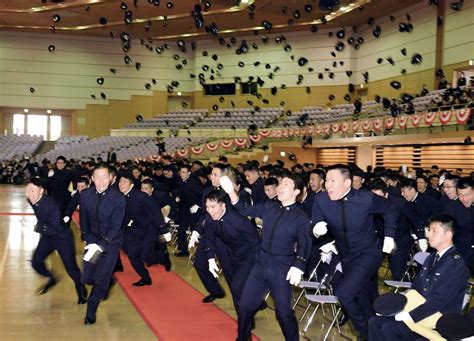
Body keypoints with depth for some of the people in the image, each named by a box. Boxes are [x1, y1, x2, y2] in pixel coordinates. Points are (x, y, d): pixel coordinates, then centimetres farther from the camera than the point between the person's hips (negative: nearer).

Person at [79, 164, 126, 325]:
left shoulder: (118, 198, -21)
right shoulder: (85, 194, -10)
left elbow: (115, 227, -19)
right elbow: (84, 221, 1)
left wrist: (100, 246, -26)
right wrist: (89, 241, -3)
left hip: (111, 241, -3)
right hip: (93, 240, 3)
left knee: (101, 278, -6)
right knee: (87, 278, 2)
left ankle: (91, 312, 14)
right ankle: (106, 283, 36)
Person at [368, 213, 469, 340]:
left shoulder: (456, 264, -17)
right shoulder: (432, 258, 13)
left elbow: (440, 300, -24)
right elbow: (415, 287, 18)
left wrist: (411, 315, -23)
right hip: (420, 310, 9)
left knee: (388, 329, -23)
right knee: (375, 322, -5)